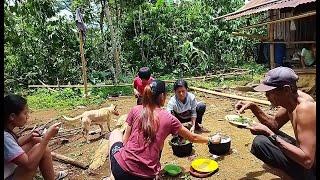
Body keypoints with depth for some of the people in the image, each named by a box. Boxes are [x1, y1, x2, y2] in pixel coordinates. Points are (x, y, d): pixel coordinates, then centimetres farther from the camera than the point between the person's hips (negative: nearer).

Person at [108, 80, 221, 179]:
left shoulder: (135, 110, -2)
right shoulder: (169, 119, -2)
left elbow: (125, 140, 3)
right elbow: (193, 138, 10)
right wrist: (211, 140, 26)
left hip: (122, 169, -1)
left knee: (115, 133, 25)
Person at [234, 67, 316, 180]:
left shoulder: (304, 108, -30)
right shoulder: (290, 98, -4)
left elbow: (307, 160, -32)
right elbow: (275, 124, 11)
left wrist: (270, 134, -29)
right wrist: (253, 107, -3)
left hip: (311, 168, -8)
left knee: (260, 144, -21)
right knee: (260, 141, 10)